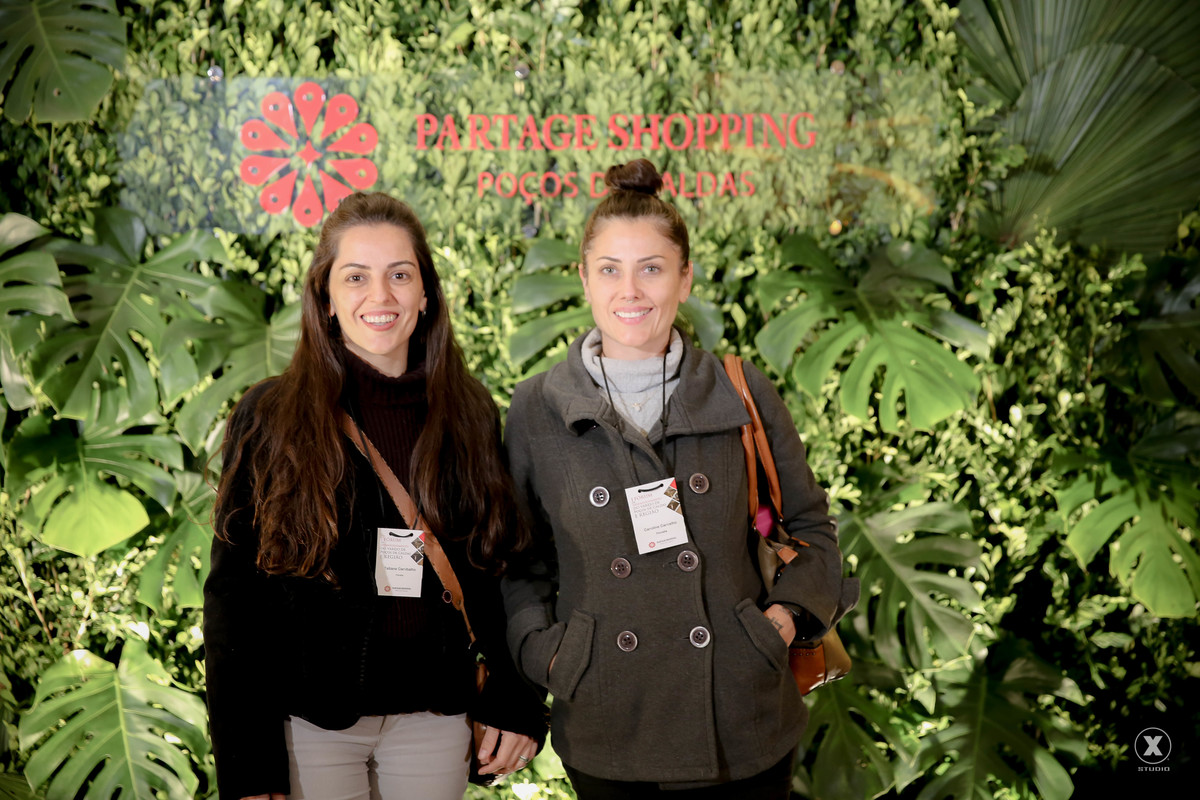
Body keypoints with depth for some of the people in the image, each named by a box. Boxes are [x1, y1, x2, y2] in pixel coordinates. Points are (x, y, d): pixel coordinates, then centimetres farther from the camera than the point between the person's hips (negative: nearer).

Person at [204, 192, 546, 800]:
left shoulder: (471, 418, 3)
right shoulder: (269, 418, -5)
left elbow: (497, 573, 8)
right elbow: (235, 595, -5)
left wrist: (515, 703, 2)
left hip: (435, 720, 2)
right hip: (310, 723, -2)